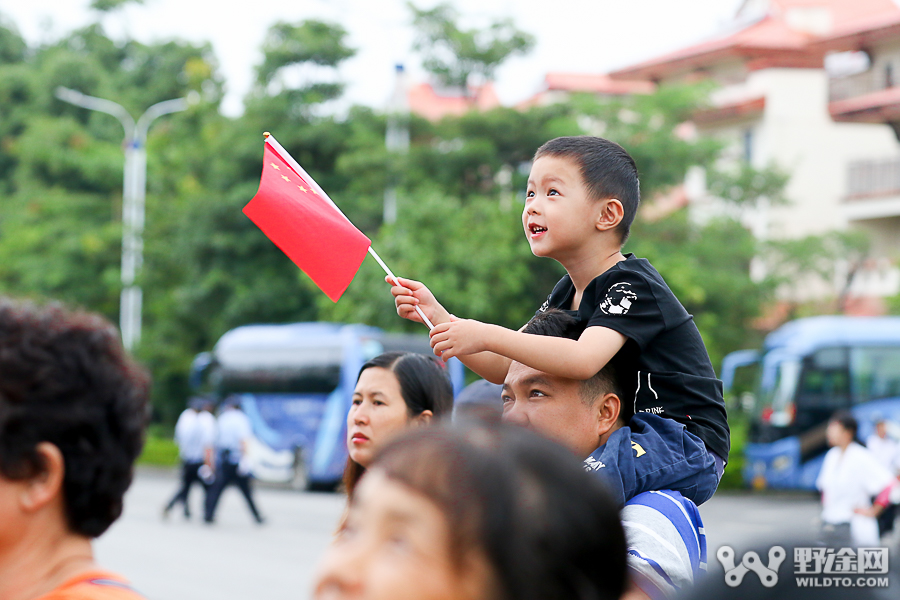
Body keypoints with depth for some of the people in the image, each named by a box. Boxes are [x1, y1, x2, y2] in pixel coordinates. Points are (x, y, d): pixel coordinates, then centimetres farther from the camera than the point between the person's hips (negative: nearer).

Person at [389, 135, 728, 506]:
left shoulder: (632, 286, -17)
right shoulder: (567, 294, 12)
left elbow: (583, 360, -34)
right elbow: (503, 369, 8)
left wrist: (487, 336, -34)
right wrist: (436, 315, -3)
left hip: (687, 447, -10)